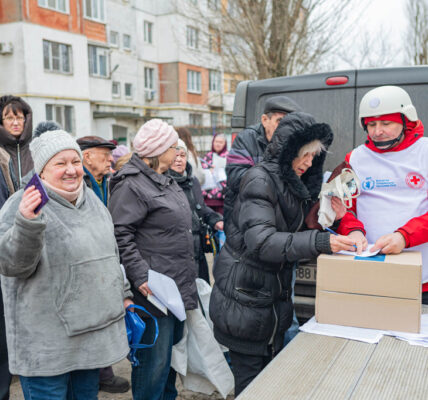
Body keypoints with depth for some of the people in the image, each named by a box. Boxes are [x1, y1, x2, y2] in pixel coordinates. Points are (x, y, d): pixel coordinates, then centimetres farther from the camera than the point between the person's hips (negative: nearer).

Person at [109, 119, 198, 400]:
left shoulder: (166, 180, 15)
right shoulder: (131, 185, -17)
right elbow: (121, 235, -22)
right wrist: (141, 277, -26)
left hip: (180, 286, 10)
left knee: (173, 348, 22)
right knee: (155, 359, -1)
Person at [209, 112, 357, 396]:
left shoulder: (297, 185, 9)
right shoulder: (260, 180, -17)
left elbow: (297, 233, 11)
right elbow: (261, 241, -30)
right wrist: (320, 242, -37)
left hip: (275, 296, 8)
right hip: (246, 298, -8)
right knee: (251, 383, 5)